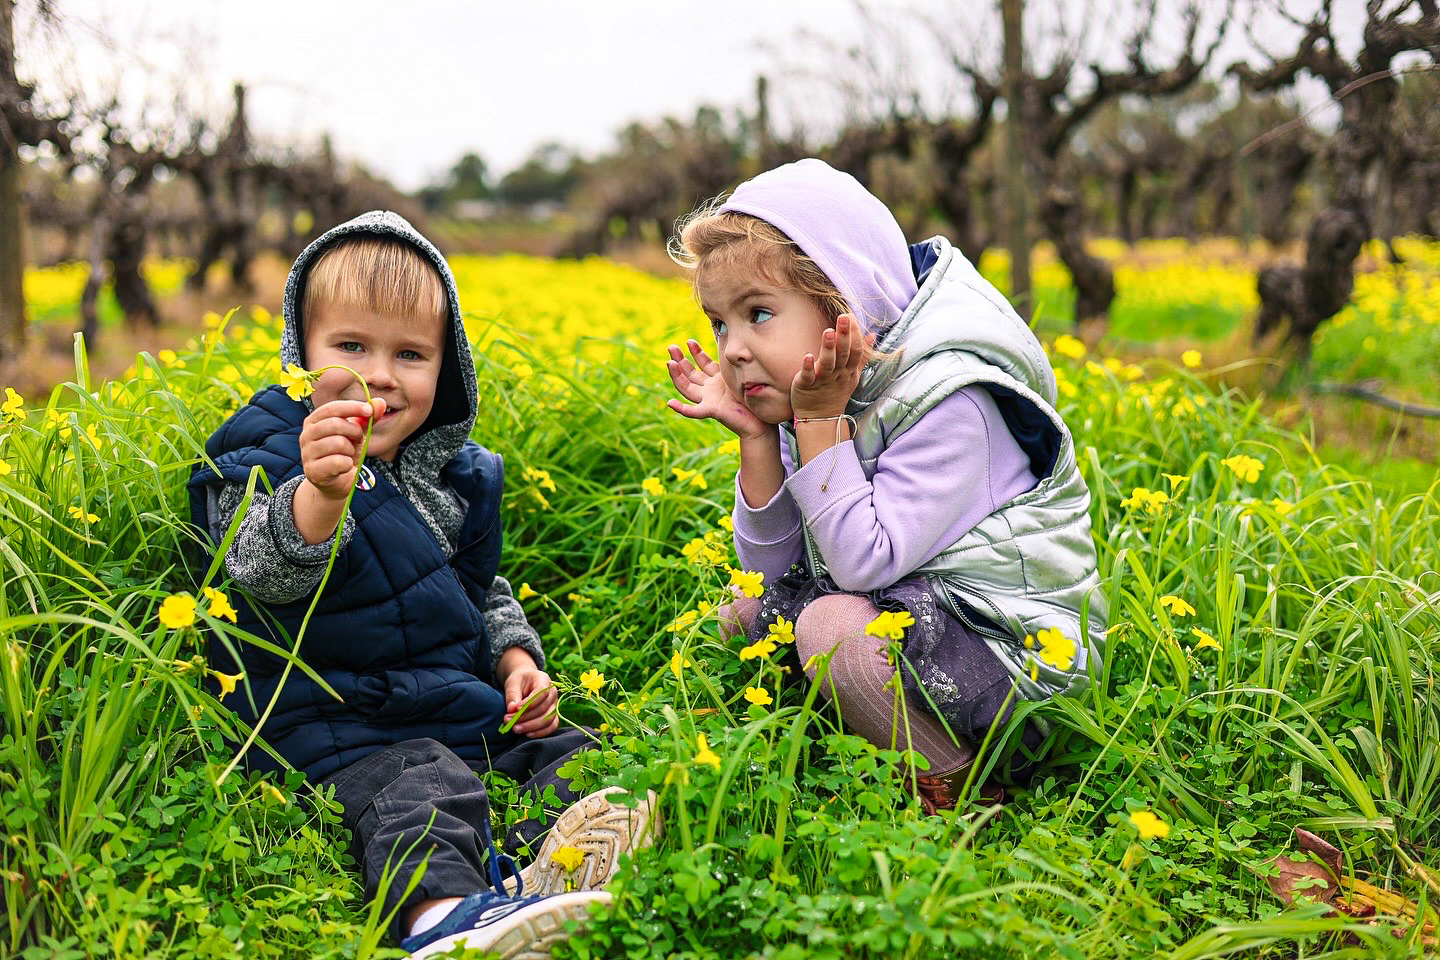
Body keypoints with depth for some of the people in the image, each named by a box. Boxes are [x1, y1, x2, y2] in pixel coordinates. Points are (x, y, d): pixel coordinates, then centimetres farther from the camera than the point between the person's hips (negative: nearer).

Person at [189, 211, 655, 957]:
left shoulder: (452, 473, 12)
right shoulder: (268, 460, -6)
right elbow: (265, 571, -27)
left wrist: (516, 657, 6)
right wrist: (321, 494, -47)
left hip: (473, 706, 7)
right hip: (344, 730, -6)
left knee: (574, 756, -10)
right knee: (419, 790, -33)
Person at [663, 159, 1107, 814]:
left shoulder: (946, 397, -23)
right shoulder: (820, 398, 2)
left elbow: (864, 564, -27)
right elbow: (773, 570, 3)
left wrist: (821, 422, -25)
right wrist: (756, 438, -9)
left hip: (1023, 651, -9)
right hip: (916, 614, 9)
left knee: (834, 626, -31)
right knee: (741, 614, 9)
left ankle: (959, 789, -9)